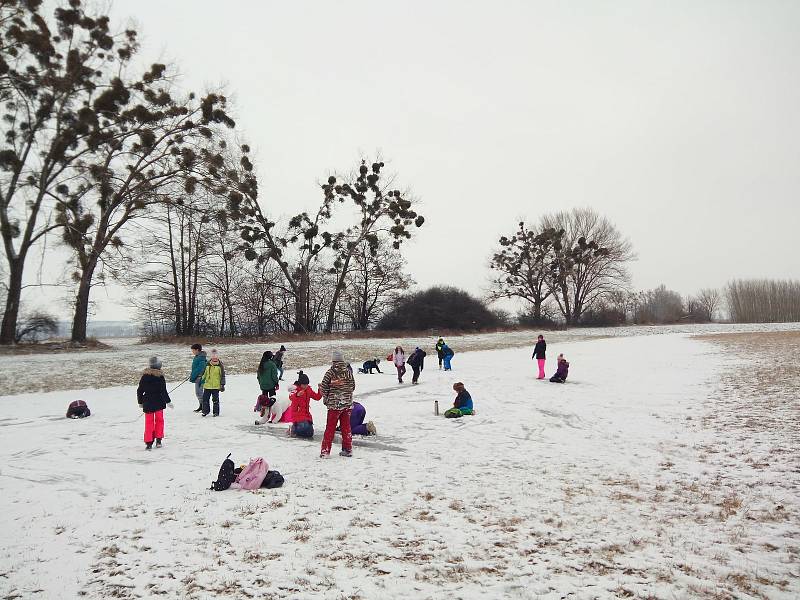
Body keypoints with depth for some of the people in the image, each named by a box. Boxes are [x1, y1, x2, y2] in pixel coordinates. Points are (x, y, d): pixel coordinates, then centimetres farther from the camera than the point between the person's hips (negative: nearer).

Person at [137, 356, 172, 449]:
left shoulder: (145, 376, -2)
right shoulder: (160, 376, -10)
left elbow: (140, 391, 3)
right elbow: (163, 391, -9)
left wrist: (140, 402, 15)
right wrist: (168, 401, 0)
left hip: (147, 403, 2)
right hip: (158, 403, -2)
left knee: (149, 422, 8)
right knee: (159, 420, 14)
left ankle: (148, 442, 6)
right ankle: (158, 440, 11)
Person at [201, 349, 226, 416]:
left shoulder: (220, 365, -2)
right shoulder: (207, 365, 5)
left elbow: (223, 376, 0)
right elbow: (204, 373, 16)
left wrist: (222, 385, -3)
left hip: (216, 386, -3)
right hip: (207, 385, 3)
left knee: (215, 399, -1)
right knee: (205, 398, 6)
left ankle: (216, 412, 10)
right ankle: (205, 411, 21)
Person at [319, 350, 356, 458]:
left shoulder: (330, 372, -10)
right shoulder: (348, 372, 1)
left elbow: (323, 387, -7)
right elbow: (353, 386, 9)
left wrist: (326, 398, 10)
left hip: (334, 404, -3)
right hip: (348, 404, 3)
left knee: (330, 428, 5)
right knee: (346, 427, 13)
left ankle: (325, 450, 5)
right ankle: (348, 449, 17)